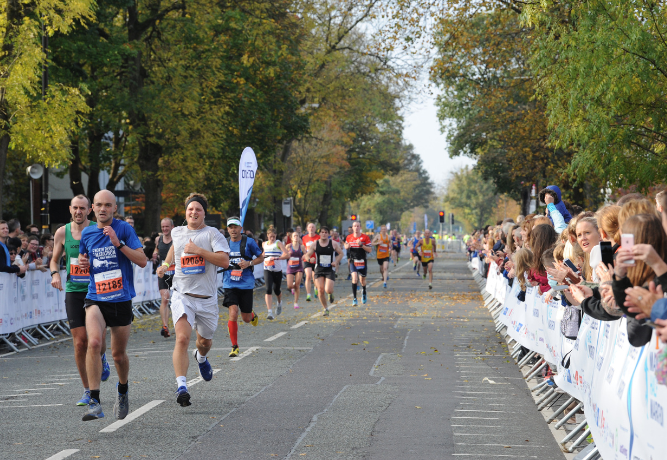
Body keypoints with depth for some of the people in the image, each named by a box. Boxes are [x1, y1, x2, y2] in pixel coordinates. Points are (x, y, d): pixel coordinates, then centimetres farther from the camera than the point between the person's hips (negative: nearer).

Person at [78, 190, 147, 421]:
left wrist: (119, 243, -20)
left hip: (121, 300, -1)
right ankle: (95, 402, -24)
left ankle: (122, 391, 41)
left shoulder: (124, 229, -4)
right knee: (94, 342, -24)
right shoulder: (87, 233, 6)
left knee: (119, 354, 10)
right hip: (95, 299, 1)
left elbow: (142, 261, -10)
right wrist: (83, 263, 0)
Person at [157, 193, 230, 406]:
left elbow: (224, 261, -18)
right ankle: (181, 386, -28)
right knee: (182, 338, -22)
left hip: (207, 298, 0)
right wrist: (166, 264, 18)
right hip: (182, 296, 0)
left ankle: (201, 357, 57)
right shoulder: (177, 232, 8)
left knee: (205, 341, 19)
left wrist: (198, 250, -21)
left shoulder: (212, 234, -5)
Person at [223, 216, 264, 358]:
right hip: (230, 284, 1)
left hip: (246, 284, -1)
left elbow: (261, 258, 5)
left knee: (246, 318, 7)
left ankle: (253, 316, 47)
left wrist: (249, 263, -12)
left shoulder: (249, 242, -2)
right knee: (233, 314, -16)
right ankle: (235, 347, -5)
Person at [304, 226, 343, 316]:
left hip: (330, 269, -2)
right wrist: (309, 259, -19)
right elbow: (307, 255, 5)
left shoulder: (333, 243, -1)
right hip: (319, 270, 2)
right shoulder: (315, 244, 0)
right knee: (321, 290, -4)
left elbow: (341, 253, 10)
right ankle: (325, 309, 14)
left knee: (328, 290, -14)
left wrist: (336, 262, -7)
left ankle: (331, 293, 26)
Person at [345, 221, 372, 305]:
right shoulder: (349, 237, 2)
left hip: (362, 262, 0)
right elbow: (346, 246, 20)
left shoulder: (365, 237, -5)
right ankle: (354, 298, -15)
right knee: (354, 278, -18)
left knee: (362, 280, 13)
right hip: (353, 261, 0)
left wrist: (361, 245, -21)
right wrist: (347, 246, -4)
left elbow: (370, 249, -7)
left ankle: (364, 292, 47)